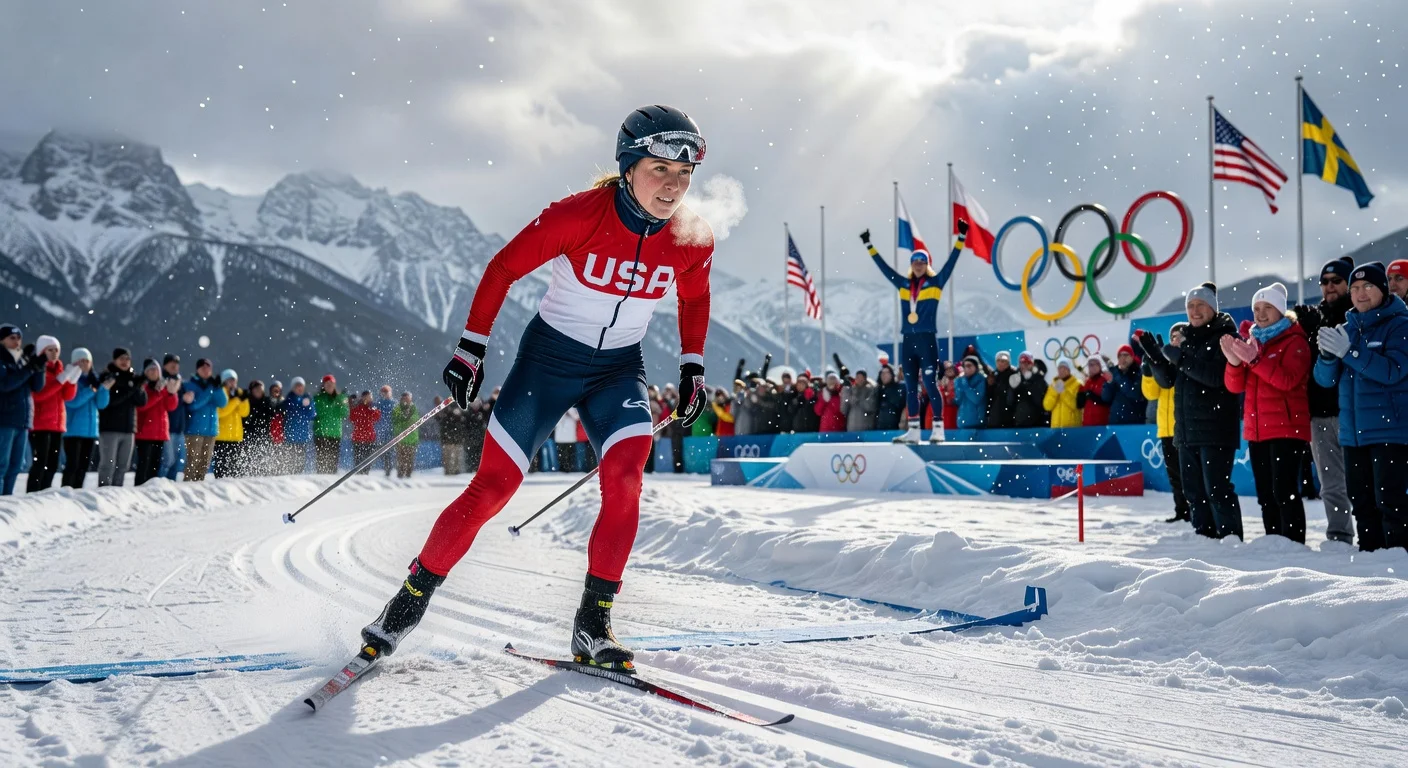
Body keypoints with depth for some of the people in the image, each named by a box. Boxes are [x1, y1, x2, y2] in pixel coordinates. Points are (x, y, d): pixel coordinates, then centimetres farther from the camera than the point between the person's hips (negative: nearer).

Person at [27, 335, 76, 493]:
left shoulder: (58, 369, 17)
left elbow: (68, 396, 10)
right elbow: (38, 395, -19)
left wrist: (72, 380, -8)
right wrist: (60, 380, -22)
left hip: (57, 423, 7)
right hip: (40, 424, -7)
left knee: (53, 464, 6)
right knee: (40, 463, -13)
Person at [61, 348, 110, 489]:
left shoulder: (93, 380, 13)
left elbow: (102, 404, 5)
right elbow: (72, 401, -18)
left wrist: (104, 389, -11)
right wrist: (91, 391, -17)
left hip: (90, 430, 6)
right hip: (73, 431, -6)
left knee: (84, 467, 8)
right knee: (72, 465, -12)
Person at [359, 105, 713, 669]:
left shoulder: (693, 240, -11)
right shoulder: (578, 215, -22)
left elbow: (694, 299, 12)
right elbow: (503, 269, -10)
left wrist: (693, 368, 6)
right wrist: (471, 347, -11)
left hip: (619, 368, 3)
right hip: (549, 354, -3)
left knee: (624, 475, -23)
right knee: (493, 486, -6)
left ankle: (593, 622, -12)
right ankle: (410, 599, 12)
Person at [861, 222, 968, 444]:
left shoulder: (936, 282, 2)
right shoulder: (903, 284, 12)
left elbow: (951, 261, -5)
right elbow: (883, 266, 18)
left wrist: (961, 237, -12)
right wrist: (869, 245, 20)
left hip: (927, 339, -5)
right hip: (907, 340, 5)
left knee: (930, 384, -8)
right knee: (911, 386, 7)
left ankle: (938, 429, -4)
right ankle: (913, 431, 10)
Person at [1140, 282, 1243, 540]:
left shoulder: (1225, 337, -4)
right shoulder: (1188, 339, 18)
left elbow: (1217, 376, -20)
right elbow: (1168, 379, 17)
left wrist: (1180, 358, -19)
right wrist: (1152, 352, 2)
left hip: (1216, 429, -8)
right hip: (1187, 429, 8)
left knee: (1217, 489, -11)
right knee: (1193, 491, 9)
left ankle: (1231, 539, -6)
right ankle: (1204, 537, 16)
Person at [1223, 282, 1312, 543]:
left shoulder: (1294, 341, -2)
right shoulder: (1252, 341, 16)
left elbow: (1288, 380, -19)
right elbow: (1236, 386, 7)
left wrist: (1255, 359, -25)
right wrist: (1234, 362, -12)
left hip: (1287, 429, -7)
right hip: (1256, 430, 7)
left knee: (1284, 491, -13)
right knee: (1265, 494, 9)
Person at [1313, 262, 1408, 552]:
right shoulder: (1348, 328, 13)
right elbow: (1325, 379, 8)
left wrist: (1349, 351, -24)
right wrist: (1328, 354, -13)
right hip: (1353, 431, 6)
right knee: (1361, 501, 11)